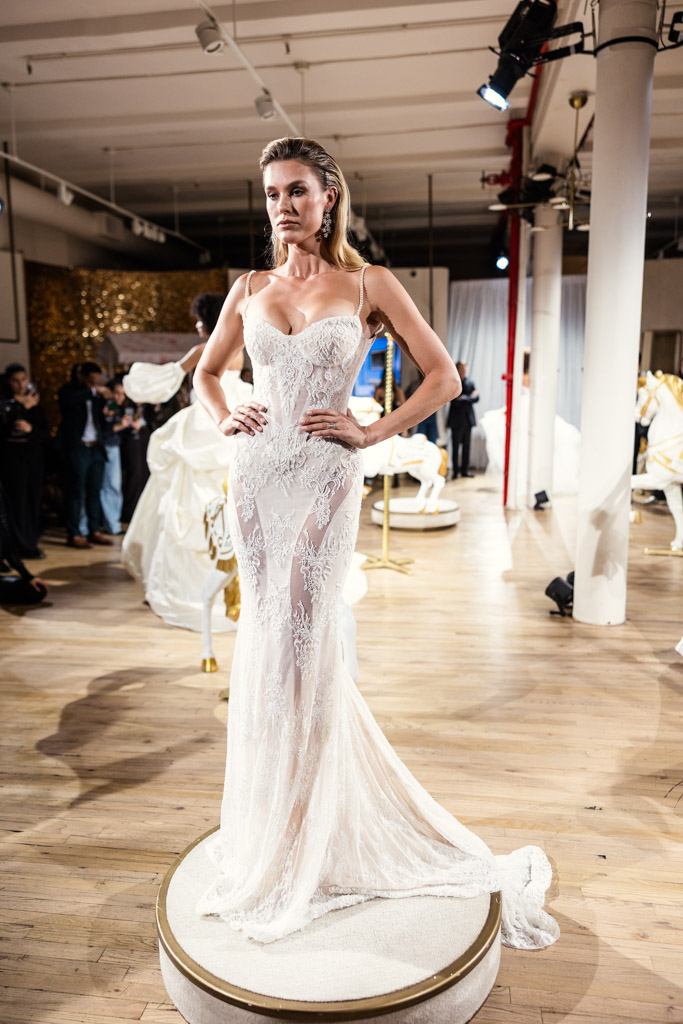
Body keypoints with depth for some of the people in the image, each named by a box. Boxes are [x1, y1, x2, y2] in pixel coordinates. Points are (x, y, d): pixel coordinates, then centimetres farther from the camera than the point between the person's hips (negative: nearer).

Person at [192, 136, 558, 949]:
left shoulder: (368, 285, 1)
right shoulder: (250, 288, 12)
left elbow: (443, 378, 1)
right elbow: (205, 372, 23)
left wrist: (372, 432, -7)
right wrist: (223, 418, 3)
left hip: (322, 476, -4)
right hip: (255, 473, 4)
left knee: (296, 641, -4)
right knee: (267, 634, 9)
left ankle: (294, 843, 16)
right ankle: (271, 818, 30)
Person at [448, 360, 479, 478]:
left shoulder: (470, 382, 13)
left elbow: (476, 398, 4)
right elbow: (454, 400, -14)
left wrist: (465, 398, -11)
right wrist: (471, 397, -7)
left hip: (468, 418, 4)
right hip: (457, 419, -4)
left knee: (466, 446, 7)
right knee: (455, 446, -2)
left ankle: (465, 470, 13)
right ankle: (455, 471, 3)